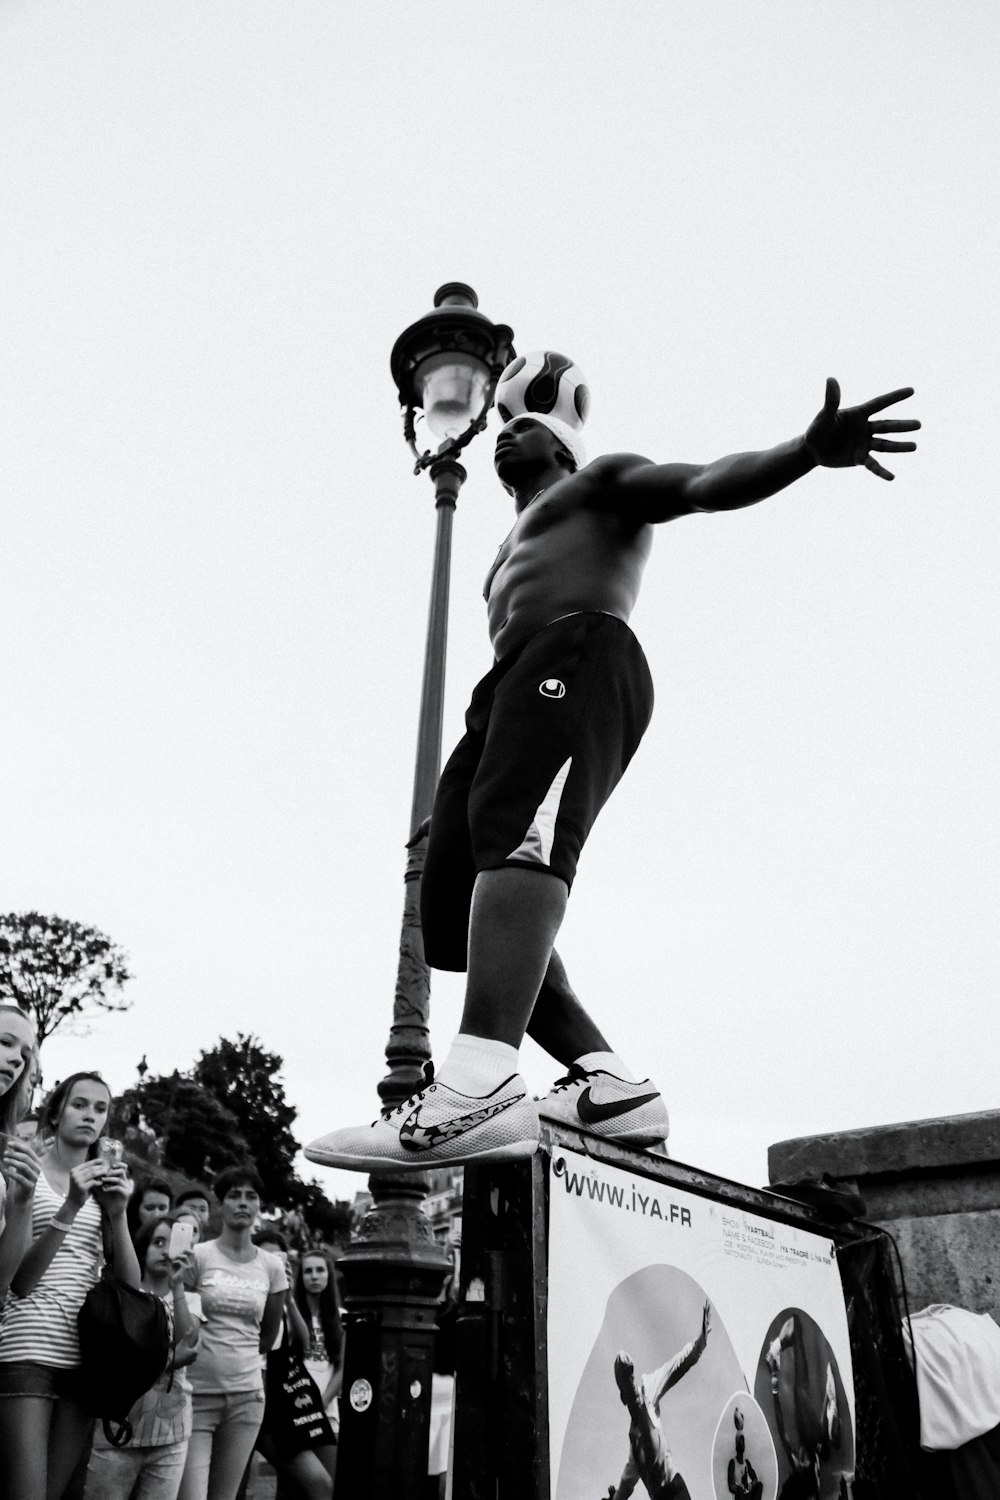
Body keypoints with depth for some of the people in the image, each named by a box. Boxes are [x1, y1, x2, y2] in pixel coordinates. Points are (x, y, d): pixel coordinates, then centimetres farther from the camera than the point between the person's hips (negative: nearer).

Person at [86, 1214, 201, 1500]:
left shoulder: (189, 1299, 10)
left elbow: (187, 1343, -9)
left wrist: (177, 1286, -12)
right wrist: (167, 1361, -17)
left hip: (171, 1432, 2)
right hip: (120, 1429, -2)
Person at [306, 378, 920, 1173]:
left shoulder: (602, 481, 23)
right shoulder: (509, 562, 43)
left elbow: (709, 483, 3)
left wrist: (811, 448, -17)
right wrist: (459, 811, 27)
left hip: (580, 656, -8)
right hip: (509, 690, 8)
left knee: (515, 831, -34)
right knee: (455, 910, -8)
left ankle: (480, 1087, -53)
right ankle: (613, 1086, -14)